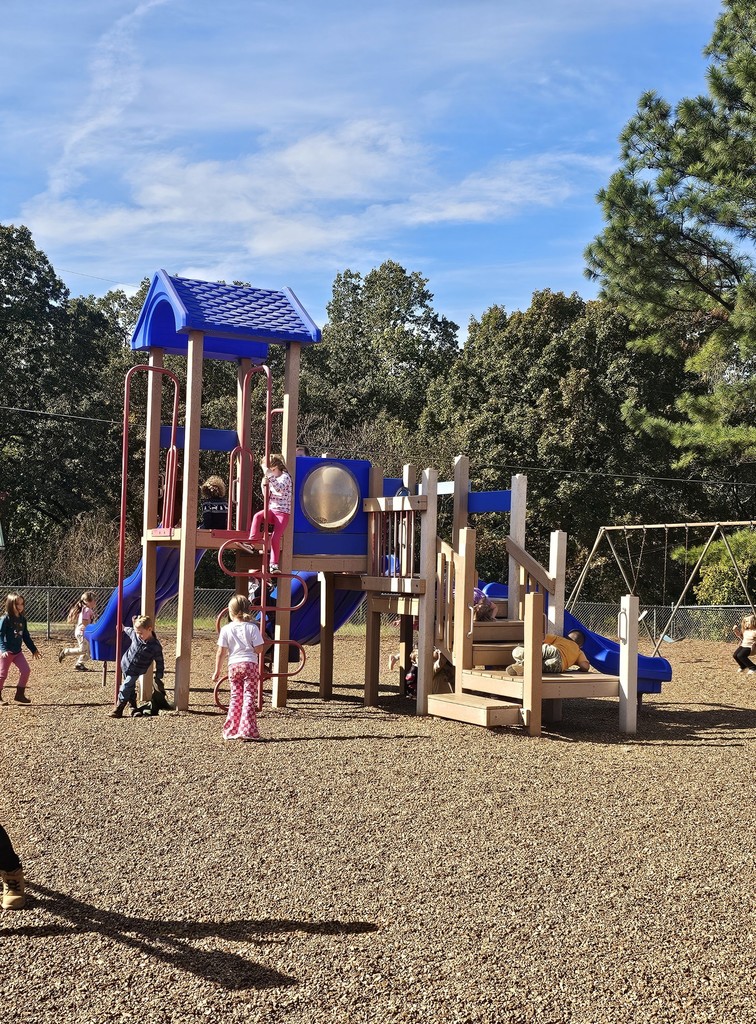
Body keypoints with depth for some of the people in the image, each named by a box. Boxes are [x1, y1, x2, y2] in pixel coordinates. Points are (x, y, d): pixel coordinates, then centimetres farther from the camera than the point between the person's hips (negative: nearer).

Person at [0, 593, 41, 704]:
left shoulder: (22, 620, 7)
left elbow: (26, 636, 16)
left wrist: (34, 650, 18)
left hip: (17, 652, 6)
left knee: (26, 671, -2)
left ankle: (20, 694, 9)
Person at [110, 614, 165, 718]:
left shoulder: (156, 647, -24)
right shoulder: (134, 634, -13)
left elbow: (160, 663, -15)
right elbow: (127, 630, 12)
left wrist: (158, 678, -13)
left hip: (136, 671, -4)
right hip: (125, 664, 5)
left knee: (125, 687, -11)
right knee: (130, 687, 14)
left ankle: (118, 709, -1)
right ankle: (133, 707, 28)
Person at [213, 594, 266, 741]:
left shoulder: (226, 629, 0)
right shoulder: (252, 628, -5)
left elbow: (221, 652, 0)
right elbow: (259, 649, -9)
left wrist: (217, 670, 8)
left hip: (233, 666, 2)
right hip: (250, 664, -2)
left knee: (235, 698, 13)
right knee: (249, 698, 1)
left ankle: (231, 731, 12)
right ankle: (247, 731, -4)